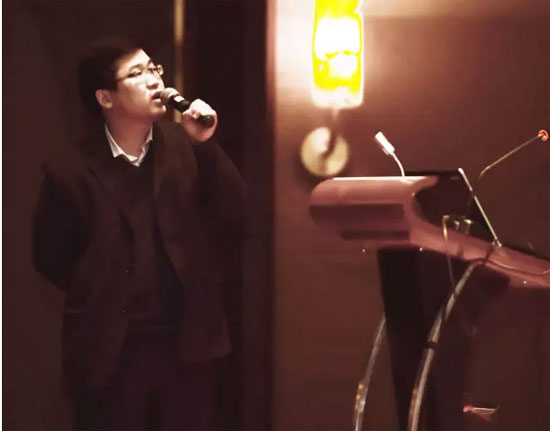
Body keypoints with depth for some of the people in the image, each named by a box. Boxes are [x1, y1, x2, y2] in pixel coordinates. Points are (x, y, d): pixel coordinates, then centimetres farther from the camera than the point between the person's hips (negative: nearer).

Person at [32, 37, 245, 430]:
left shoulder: (185, 146, 1)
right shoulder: (72, 172, -5)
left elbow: (233, 215, -8)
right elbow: (51, 257, 3)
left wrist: (206, 145, -17)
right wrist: (100, 298, 5)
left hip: (188, 341, 2)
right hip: (111, 349, -2)